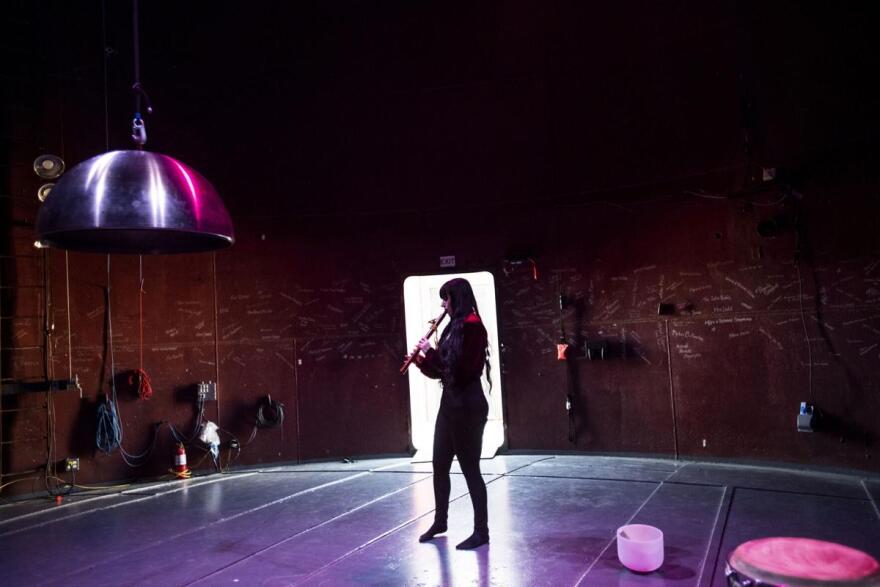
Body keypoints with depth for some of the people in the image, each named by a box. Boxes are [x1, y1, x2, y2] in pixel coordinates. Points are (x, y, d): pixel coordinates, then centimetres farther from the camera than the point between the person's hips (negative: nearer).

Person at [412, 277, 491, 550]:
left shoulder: (471, 326, -13)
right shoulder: (454, 327, 13)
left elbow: (460, 368, -21)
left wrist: (431, 352, -14)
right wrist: (422, 361, 2)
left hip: (467, 406, -9)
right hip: (449, 403, 9)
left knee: (470, 468, 0)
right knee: (440, 465, 16)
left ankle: (481, 531, 13)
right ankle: (439, 521, 33)